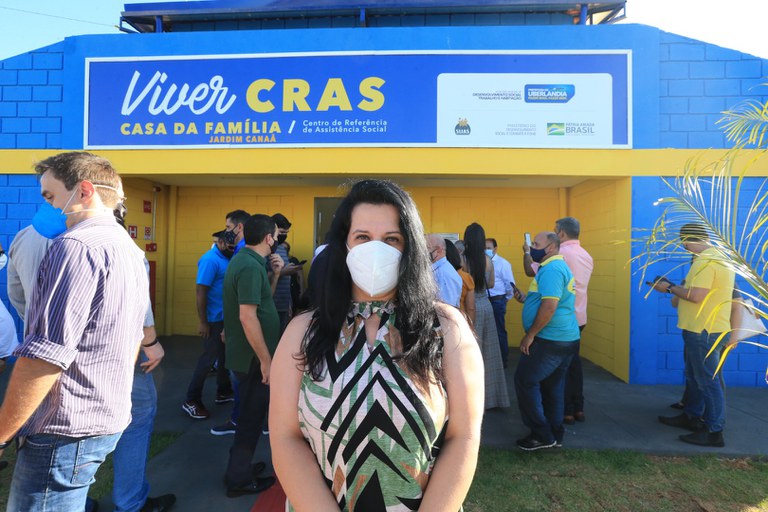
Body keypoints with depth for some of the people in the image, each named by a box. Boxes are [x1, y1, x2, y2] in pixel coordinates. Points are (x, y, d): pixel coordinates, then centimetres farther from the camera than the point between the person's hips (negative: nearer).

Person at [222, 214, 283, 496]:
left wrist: (275, 273, 1)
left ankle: (240, 466, 39)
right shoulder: (250, 266, -23)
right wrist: (265, 360, -23)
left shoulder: (244, 260, 8)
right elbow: (248, 317, -28)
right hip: (253, 357, -10)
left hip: (246, 354, 10)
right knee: (252, 415, 7)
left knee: (250, 412, 23)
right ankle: (239, 480, 24)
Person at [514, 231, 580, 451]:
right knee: (552, 385, 16)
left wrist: (530, 335, -20)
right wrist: (526, 298, 14)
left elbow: (549, 307, -26)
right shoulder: (557, 267, 17)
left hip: (550, 340, -10)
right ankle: (554, 434, 26)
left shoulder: (552, 269, -17)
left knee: (525, 381, -3)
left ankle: (542, 435, 6)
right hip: (564, 339, 10)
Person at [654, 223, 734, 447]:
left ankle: (714, 432, 6)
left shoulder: (705, 261, -20)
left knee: (708, 380, -3)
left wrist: (670, 288, -13)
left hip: (703, 330, -11)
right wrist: (676, 288, 11)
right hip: (703, 328, 11)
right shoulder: (717, 257, 14)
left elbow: (696, 296, -25)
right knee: (695, 377, 20)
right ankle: (691, 417, 32)